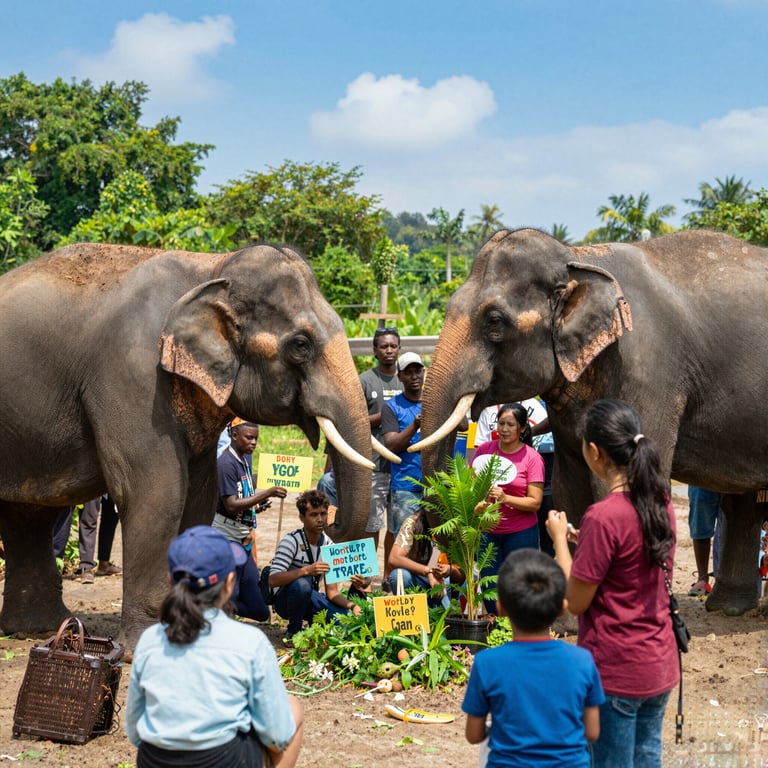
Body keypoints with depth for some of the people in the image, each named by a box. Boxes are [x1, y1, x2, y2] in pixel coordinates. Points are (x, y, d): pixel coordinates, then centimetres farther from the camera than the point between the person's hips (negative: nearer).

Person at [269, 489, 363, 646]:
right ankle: (293, 632, -14)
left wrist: (352, 605, -21)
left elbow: (332, 592, -1)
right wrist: (306, 570, -43)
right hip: (286, 598, -5)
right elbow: (273, 580, -31)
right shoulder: (292, 541, -18)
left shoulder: (328, 545, 1)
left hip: (310, 598, 5)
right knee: (302, 584, -39)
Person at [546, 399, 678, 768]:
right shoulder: (661, 503, 2)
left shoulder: (604, 516, -22)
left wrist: (560, 538, -4)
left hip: (616, 671, -7)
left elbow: (575, 602, -15)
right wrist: (585, 542, 12)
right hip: (659, 664, 8)